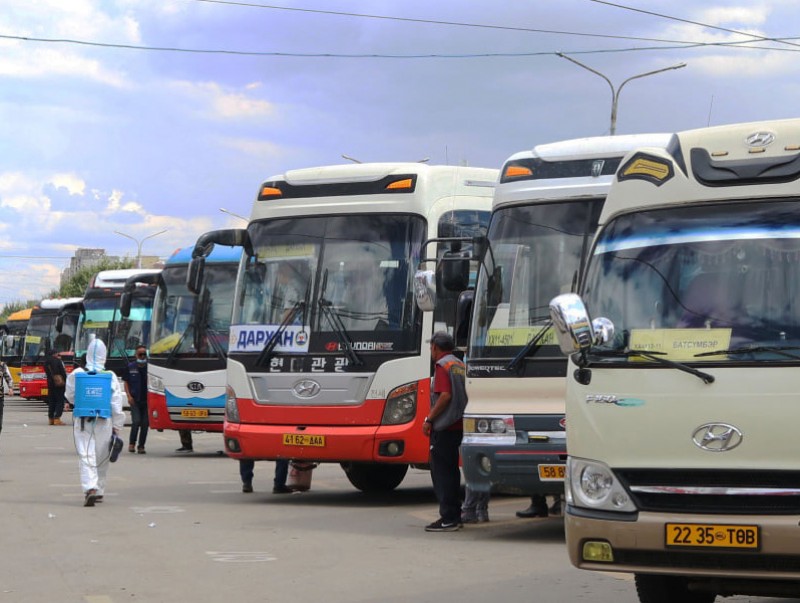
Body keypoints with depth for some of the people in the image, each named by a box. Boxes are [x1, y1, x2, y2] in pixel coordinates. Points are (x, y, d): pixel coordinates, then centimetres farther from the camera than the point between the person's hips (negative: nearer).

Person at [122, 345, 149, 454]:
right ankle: (132, 443, 4)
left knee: (145, 423, 2)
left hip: (147, 400, 1)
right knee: (136, 421, -12)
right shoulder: (130, 367, 4)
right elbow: (126, 382, 9)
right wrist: (129, 396, -2)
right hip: (135, 400, -1)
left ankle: (141, 446, 12)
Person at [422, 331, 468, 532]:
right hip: (458, 425, 9)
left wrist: (429, 419, -16)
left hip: (444, 427, -9)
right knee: (451, 469, 16)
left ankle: (448, 518, -9)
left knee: (440, 471, -6)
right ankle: (454, 516, 20)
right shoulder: (459, 365, 15)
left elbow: (445, 395, -21)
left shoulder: (443, 366, -11)